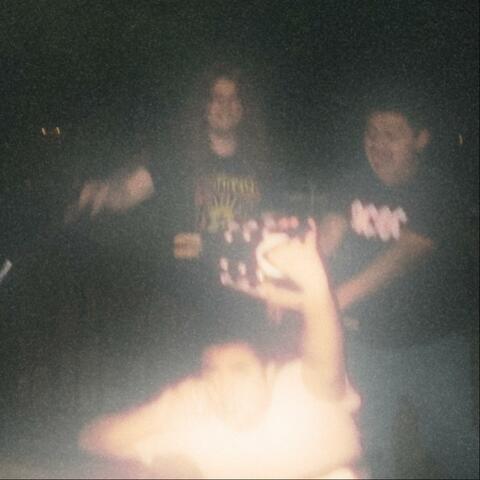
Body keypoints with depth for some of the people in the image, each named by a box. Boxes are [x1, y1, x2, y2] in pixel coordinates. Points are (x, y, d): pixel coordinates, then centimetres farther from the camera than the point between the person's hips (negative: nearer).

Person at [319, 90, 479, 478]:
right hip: (369, 339, 5)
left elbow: (403, 256, -29)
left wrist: (341, 295, -41)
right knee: (371, 448, 17)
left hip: (433, 344, -4)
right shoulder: (355, 187, 2)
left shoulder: (438, 194, -16)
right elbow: (328, 238, -11)